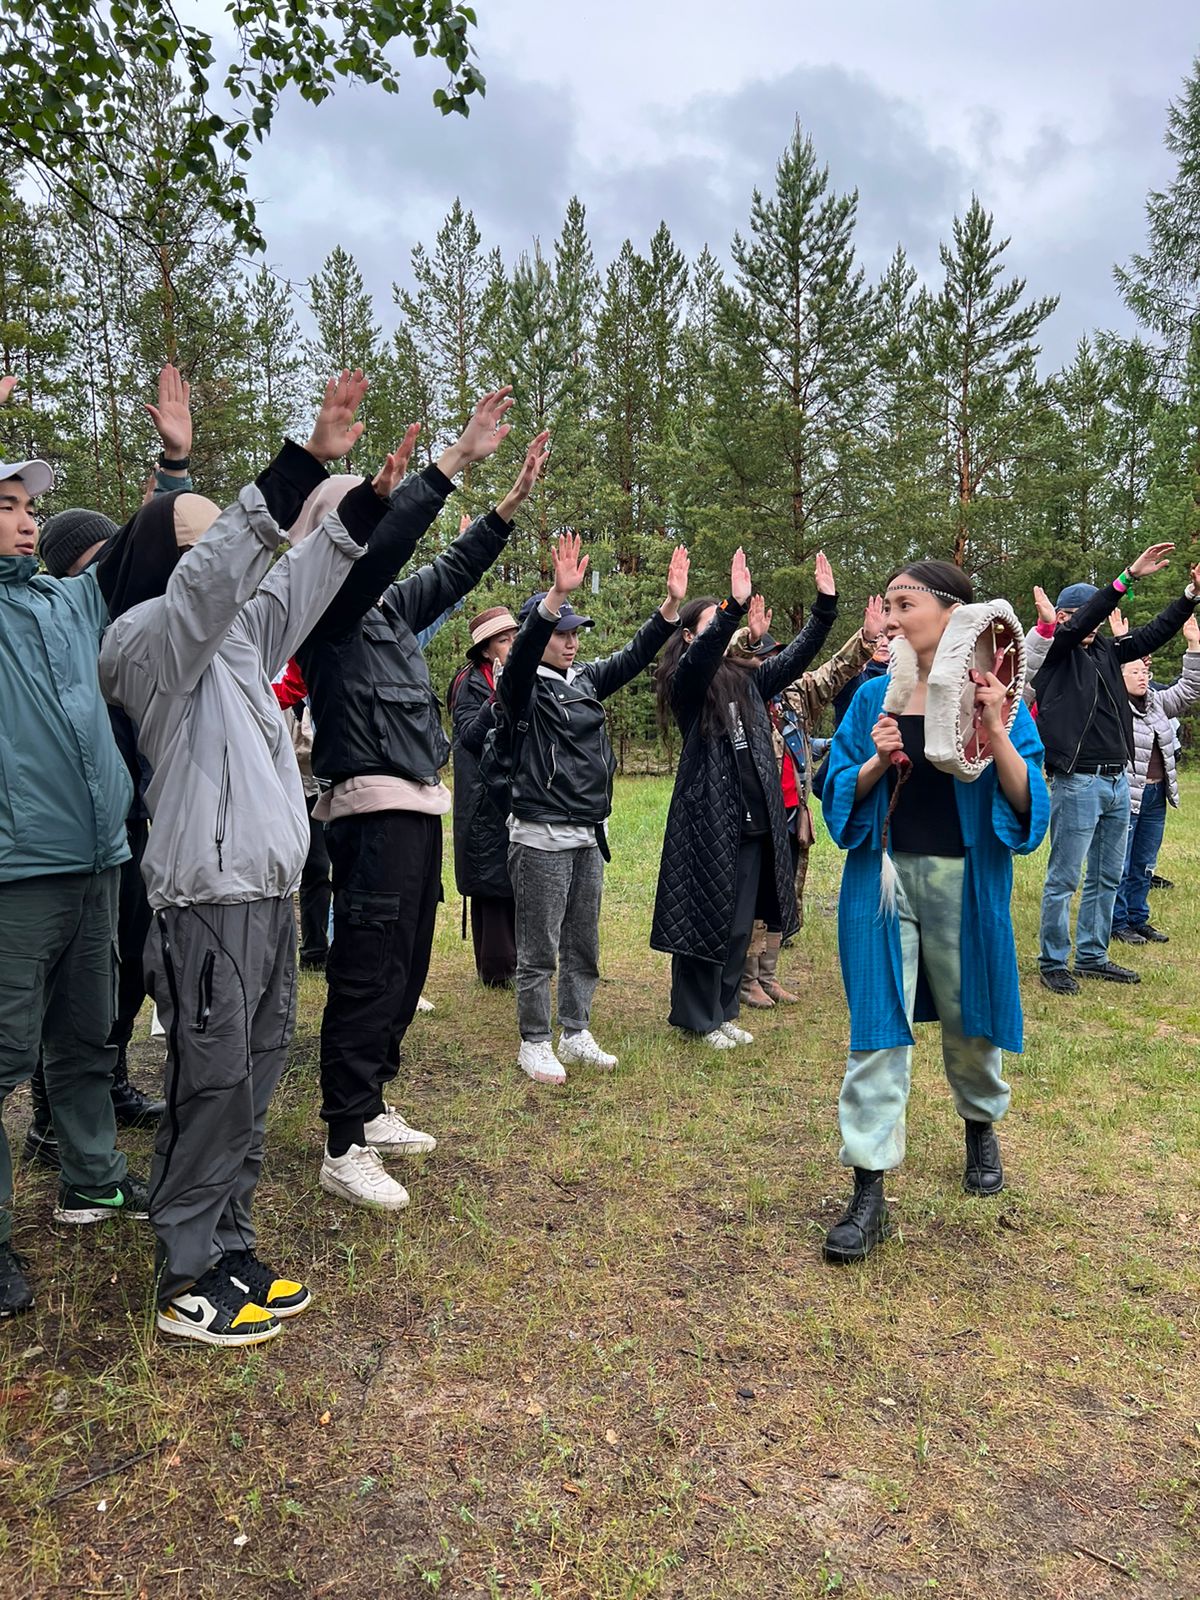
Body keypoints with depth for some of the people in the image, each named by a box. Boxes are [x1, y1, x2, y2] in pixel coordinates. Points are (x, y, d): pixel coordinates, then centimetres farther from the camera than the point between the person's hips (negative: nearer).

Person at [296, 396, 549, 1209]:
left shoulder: (389, 605, 16)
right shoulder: (328, 601, -8)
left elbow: (453, 570, 22)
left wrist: (514, 499, 15)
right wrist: (459, 458, -21)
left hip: (417, 809, 9)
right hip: (373, 813, -9)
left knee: (406, 970, 16)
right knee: (370, 975, -6)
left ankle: (370, 1109, 30)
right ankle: (344, 1149, 4)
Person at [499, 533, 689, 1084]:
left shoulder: (585, 680, 11)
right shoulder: (524, 686, -8)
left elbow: (634, 656, 7)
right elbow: (523, 651, -28)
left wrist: (672, 603, -6)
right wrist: (557, 596, -43)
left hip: (589, 835, 7)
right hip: (541, 836, -7)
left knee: (583, 945, 14)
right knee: (539, 950, 2)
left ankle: (576, 1034, 27)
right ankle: (534, 1044, 15)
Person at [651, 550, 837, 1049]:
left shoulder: (746, 679, 13)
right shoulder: (685, 684, -6)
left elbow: (796, 657, 11)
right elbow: (701, 655, -26)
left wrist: (825, 605, 1)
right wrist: (734, 607, -38)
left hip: (754, 821, 7)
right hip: (706, 820, -6)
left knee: (740, 924, 13)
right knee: (704, 920, 3)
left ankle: (724, 1011, 27)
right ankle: (698, 1017, 18)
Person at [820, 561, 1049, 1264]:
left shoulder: (995, 695, -3)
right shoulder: (874, 699, 3)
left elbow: (1026, 804, -8)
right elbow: (840, 796, 5)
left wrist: (996, 731, -22)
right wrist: (876, 764, -14)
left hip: (964, 881, -1)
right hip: (882, 876, 1)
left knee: (968, 1015, 16)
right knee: (878, 1027, -1)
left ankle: (982, 1126, 47)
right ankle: (870, 1193, 6)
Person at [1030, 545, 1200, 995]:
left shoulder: (1104, 650, 14)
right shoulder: (1052, 652, -5)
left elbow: (1154, 633, 19)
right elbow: (1081, 623, -21)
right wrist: (1128, 577, -25)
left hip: (1117, 781, 8)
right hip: (1076, 783, -8)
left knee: (1107, 878, 15)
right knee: (1063, 880, -1)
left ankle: (1092, 957, 26)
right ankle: (1052, 964, 9)